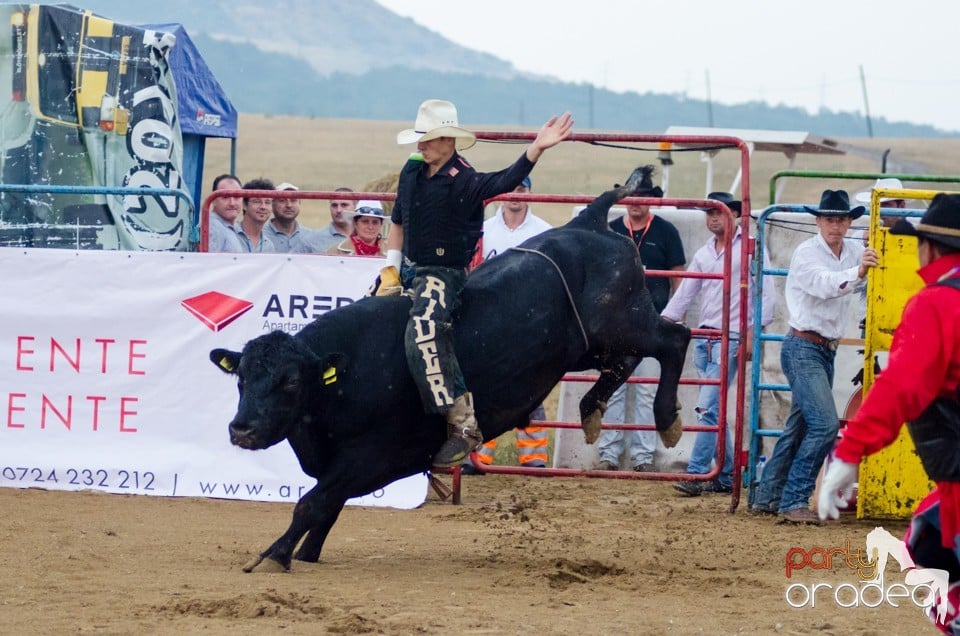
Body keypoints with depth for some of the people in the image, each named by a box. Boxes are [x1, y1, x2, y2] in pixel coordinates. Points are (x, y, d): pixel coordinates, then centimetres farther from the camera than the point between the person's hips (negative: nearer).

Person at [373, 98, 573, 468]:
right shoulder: (412, 171, 6)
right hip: (412, 271, 9)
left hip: (445, 275, -9)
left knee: (423, 332, -33)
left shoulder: (462, 181, -16)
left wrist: (536, 149, -50)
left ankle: (462, 424, -32)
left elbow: (504, 182, -36)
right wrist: (390, 269, 14)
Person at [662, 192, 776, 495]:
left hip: (731, 340, -7)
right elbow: (684, 294, 16)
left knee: (709, 408, -15)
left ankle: (695, 475, -18)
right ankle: (726, 476, 16)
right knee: (717, 411, 9)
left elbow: (767, 295, -5)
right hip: (703, 339, 7)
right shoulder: (704, 254, 16)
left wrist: (753, 333, -13)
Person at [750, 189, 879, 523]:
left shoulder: (855, 251, 6)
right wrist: (857, 273, -50)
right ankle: (794, 501, -16)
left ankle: (767, 498, 23)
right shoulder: (806, 253, -14)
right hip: (803, 348, -8)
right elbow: (825, 284, -33)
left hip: (826, 351, 8)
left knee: (800, 427, 14)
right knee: (825, 423, -19)